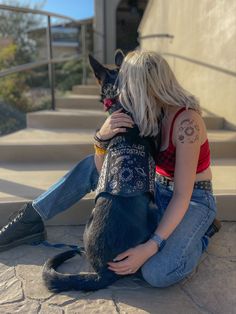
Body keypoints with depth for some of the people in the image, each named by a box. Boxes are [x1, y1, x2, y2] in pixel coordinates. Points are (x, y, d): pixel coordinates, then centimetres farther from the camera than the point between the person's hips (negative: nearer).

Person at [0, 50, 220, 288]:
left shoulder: (186, 121, -27)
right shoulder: (144, 116, -7)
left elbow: (182, 195, -26)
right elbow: (103, 168, -9)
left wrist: (151, 247, -33)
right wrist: (103, 136, -30)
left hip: (193, 200, -5)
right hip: (157, 190, 6)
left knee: (157, 274, -30)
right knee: (91, 165, -5)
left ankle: (203, 232, 1)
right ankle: (31, 220, 4)